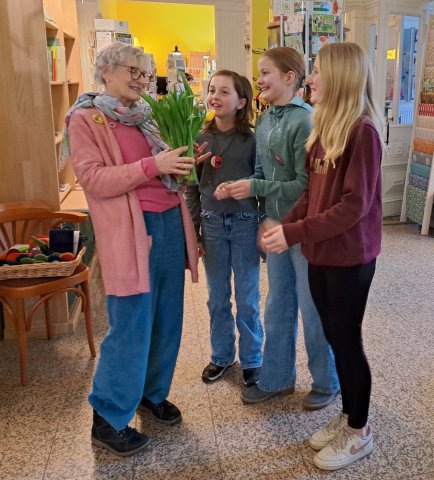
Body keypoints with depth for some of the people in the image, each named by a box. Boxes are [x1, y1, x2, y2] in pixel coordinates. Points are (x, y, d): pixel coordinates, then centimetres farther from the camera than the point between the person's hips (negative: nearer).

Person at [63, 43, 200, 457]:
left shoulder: (144, 117, 17)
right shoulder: (85, 119, -3)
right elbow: (93, 179, -15)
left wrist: (182, 164, 3)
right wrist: (152, 165, -23)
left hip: (169, 222, 7)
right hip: (131, 229, -7)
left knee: (167, 319, 12)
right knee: (130, 326, -4)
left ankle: (153, 393, 32)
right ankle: (107, 420, 13)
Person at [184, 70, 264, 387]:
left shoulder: (252, 140, -6)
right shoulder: (200, 139, 1)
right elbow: (192, 189, 4)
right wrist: (193, 232, 2)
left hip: (245, 224, -2)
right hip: (212, 223, 3)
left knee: (247, 299, 8)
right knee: (217, 298, 14)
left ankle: (251, 359, 27)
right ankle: (221, 355, 33)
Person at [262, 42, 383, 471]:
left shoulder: (362, 130, -18)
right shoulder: (324, 126, 8)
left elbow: (354, 205, -21)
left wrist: (295, 233, -22)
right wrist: (284, 225, -2)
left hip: (350, 256, -8)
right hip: (321, 252, 8)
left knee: (347, 342, 6)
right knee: (335, 339, 17)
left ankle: (359, 433, 27)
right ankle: (347, 417, 36)